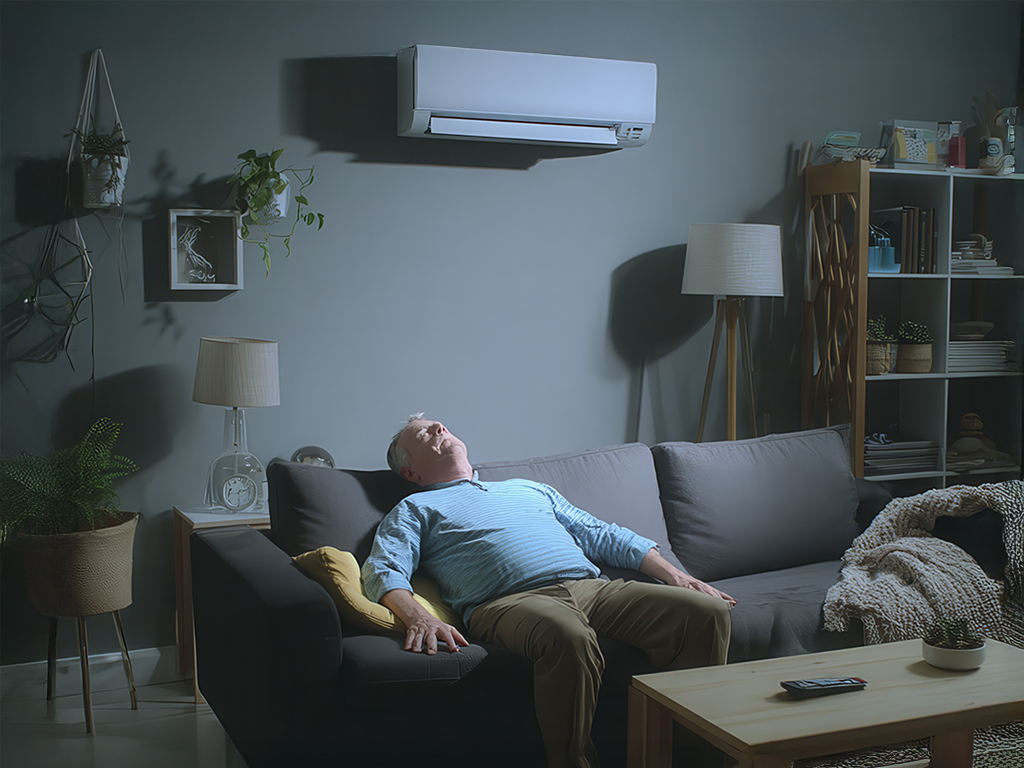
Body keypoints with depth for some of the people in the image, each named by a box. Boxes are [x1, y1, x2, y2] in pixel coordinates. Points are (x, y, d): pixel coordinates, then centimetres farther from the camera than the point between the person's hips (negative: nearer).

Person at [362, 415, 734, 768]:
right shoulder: (414, 510, 22)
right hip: (509, 601, -5)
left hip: (592, 588, 5)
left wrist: (675, 575, 16)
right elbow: (383, 569, 3)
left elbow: (604, 536, 31)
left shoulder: (529, 489, 36)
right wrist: (417, 617, -21)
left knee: (707, 612, -17)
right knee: (568, 638, -42)